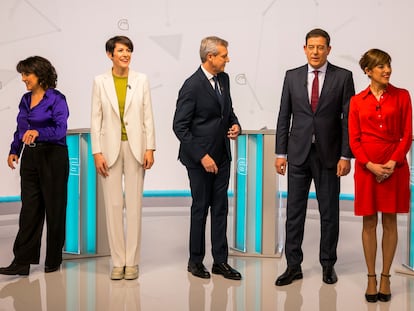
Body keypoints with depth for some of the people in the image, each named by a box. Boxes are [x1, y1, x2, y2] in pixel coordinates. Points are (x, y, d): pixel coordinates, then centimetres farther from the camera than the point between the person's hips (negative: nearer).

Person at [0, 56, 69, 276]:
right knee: (29, 209, 3)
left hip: (53, 156, -6)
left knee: (54, 208, 4)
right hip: (30, 157, 6)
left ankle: (53, 260, 16)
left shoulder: (56, 99, -8)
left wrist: (38, 132, -35)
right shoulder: (25, 100, 12)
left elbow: (61, 129, -20)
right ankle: (22, 261, 2)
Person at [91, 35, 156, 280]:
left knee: (134, 204, 2)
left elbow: (148, 116, 3)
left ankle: (132, 261, 11)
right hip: (110, 148, 0)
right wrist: (97, 152, -5)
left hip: (135, 147, 0)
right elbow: (96, 119, 2)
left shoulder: (141, 80, 4)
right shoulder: (100, 81, 3)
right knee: (113, 205, 3)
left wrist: (150, 148, -4)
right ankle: (118, 261, 12)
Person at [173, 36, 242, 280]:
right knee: (200, 208, 5)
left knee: (220, 208, 10)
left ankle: (220, 260, 19)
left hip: (222, 156, 7)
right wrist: (201, 156, -20)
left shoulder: (224, 79, 6)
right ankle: (196, 260, 20)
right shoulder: (192, 86, -16)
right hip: (200, 158, -7)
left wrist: (235, 125, -2)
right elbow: (180, 127, -16)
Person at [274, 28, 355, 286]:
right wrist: (281, 153, 2)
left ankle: (328, 265, 22)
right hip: (298, 153, 2)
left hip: (328, 155, -1)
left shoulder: (343, 77, -1)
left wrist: (346, 156, -8)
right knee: (294, 211, 5)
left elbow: (349, 119, -3)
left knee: (329, 212, 8)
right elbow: (284, 117, 6)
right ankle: (294, 266, 14)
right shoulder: (292, 76, 5)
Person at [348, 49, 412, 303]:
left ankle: (385, 277, 17)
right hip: (366, 167, 0)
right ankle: (371, 278, 16)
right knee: (369, 222, 6)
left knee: (390, 222, 6)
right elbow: (354, 139, 2)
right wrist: (370, 165, -12)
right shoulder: (357, 101, 4)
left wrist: (392, 163, -13)